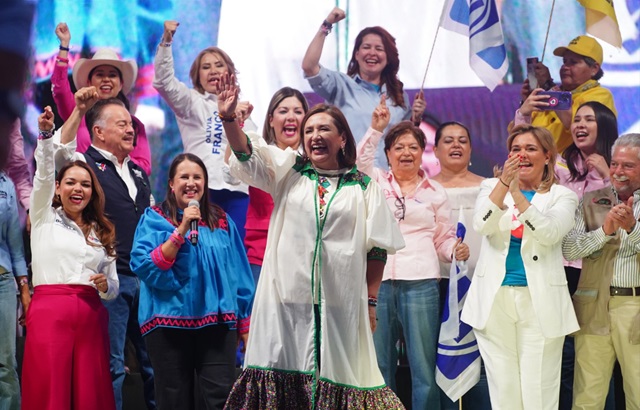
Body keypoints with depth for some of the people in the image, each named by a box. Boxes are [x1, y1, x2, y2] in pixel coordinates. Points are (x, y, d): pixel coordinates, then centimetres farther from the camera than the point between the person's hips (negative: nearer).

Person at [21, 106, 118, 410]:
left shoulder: (102, 233, 20)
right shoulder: (45, 217, 12)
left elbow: (113, 286, 19)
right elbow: (43, 173, -5)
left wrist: (105, 285, -5)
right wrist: (45, 134, -19)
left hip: (91, 315, 3)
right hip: (49, 311, -3)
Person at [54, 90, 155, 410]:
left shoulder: (140, 174, 19)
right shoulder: (86, 164, -1)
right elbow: (58, 153, -23)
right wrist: (79, 110, -28)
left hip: (145, 277, 6)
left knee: (153, 358, 9)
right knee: (111, 364, -3)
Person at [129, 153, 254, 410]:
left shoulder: (221, 221, 11)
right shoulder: (154, 219, 3)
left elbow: (240, 275, 12)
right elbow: (143, 266, -11)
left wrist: (245, 325, 9)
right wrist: (181, 230, -16)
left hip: (216, 322, 1)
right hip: (169, 324, -1)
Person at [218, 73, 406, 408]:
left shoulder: (363, 187, 5)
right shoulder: (288, 172, 9)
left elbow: (376, 248, 4)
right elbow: (247, 156, -7)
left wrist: (371, 301, 0)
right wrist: (228, 118, -25)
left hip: (340, 302, -1)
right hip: (289, 296, 1)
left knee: (335, 374, 3)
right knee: (285, 373, 0)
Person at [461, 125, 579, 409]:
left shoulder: (561, 196, 4)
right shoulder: (491, 187, 9)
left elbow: (549, 233, -15)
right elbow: (482, 225, -10)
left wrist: (517, 193, -23)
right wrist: (504, 183, -22)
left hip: (540, 303, -1)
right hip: (494, 300, 1)